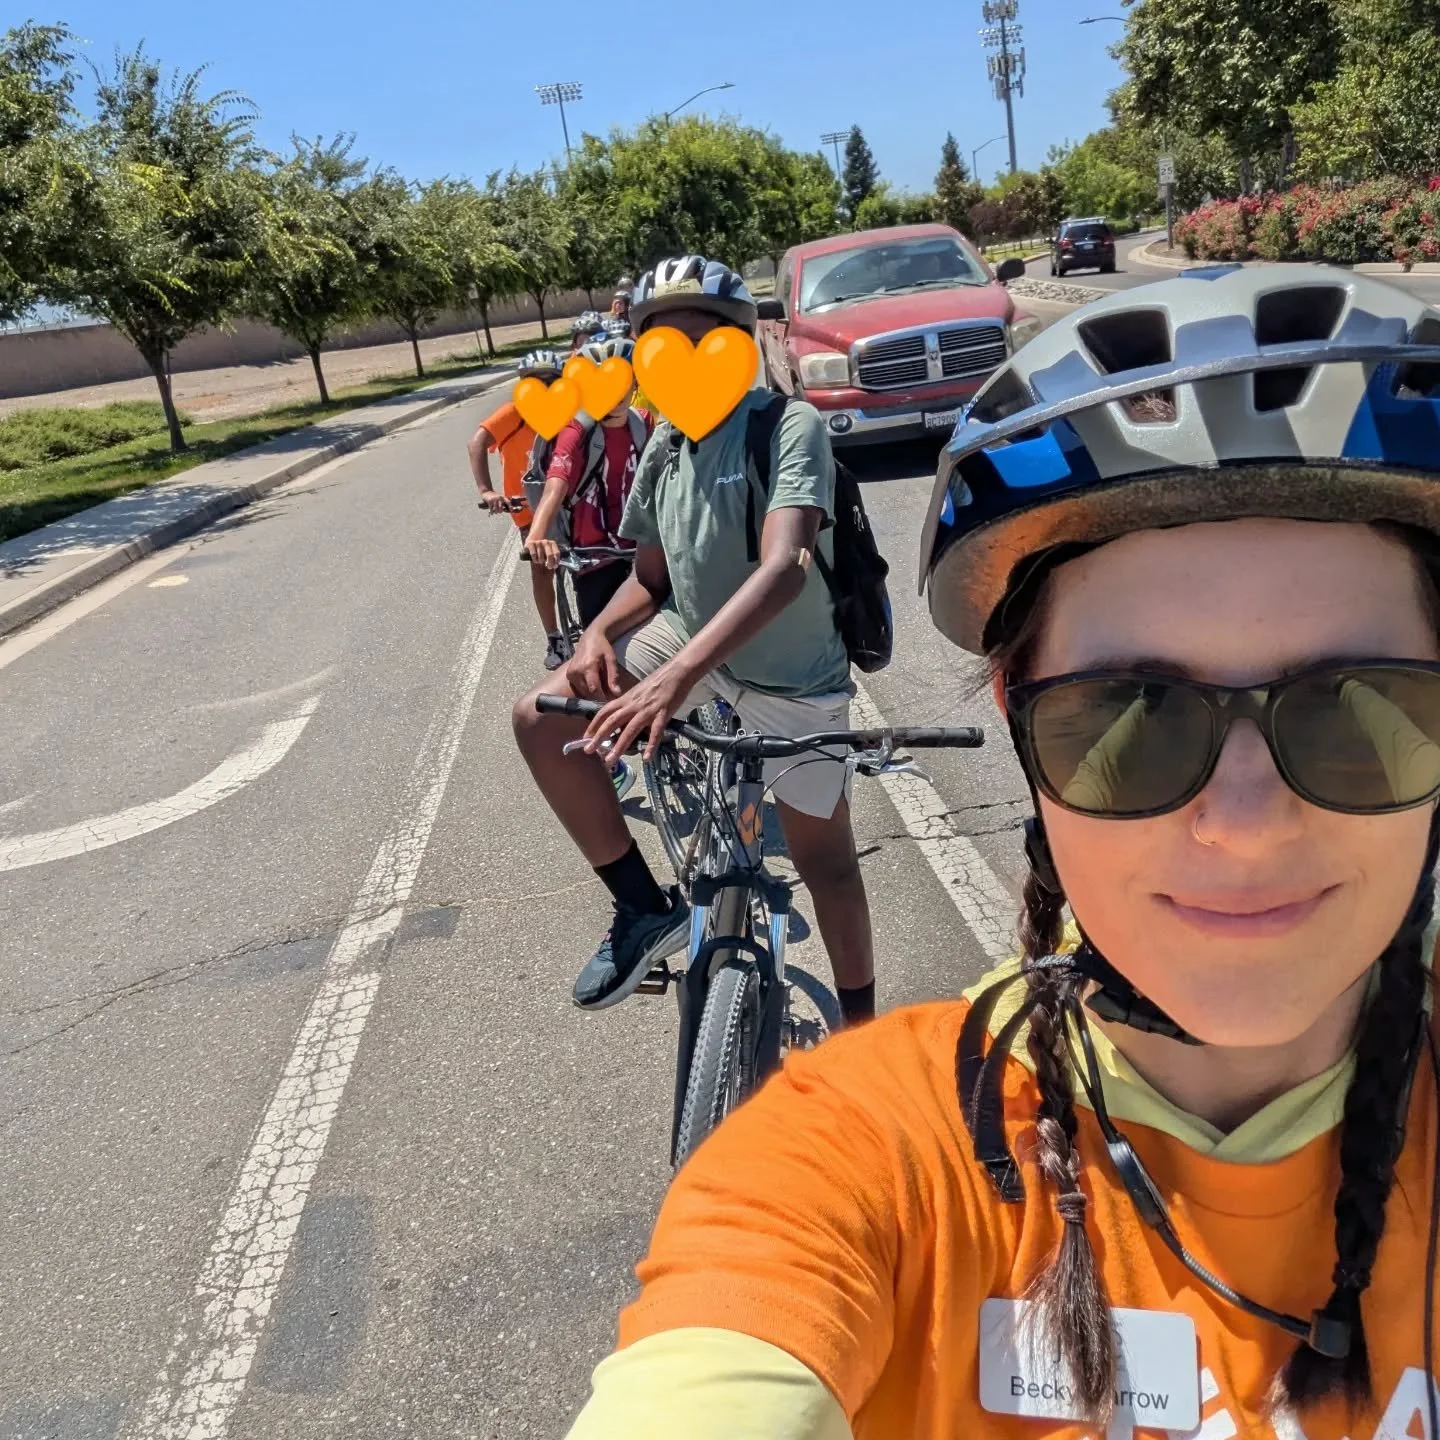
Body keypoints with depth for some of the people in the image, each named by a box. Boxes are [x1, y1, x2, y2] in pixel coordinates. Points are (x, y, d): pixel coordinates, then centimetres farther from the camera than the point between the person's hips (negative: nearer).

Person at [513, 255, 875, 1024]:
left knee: (823, 855, 7)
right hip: (689, 638, 5)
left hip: (792, 677, -5)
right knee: (540, 719, -12)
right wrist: (599, 633, -15)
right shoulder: (663, 447, -1)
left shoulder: (789, 426, -21)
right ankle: (646, 906, 1)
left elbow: (784, 567, -36)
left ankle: (859, 1021, 33)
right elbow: (650, 578, 8)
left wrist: (678, 672, -48)